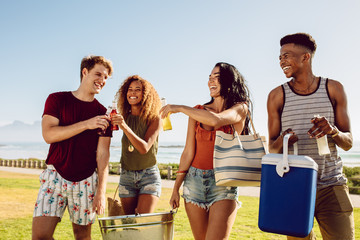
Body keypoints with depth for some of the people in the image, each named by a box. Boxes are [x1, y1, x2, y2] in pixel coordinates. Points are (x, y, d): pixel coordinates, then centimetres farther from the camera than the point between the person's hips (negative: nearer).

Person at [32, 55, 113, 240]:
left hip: (86, 180, 1)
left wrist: (101, 191, -8)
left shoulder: (103, 114, 4)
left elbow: (102, 154, 0)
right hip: (55, 175, 0)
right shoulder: (57, 99, 4)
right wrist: (86, 124, -17)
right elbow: (48, 134, -9)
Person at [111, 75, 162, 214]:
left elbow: (144, 148, -19)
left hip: (149, 175, -3)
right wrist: (111, 123, -9)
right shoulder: (125, 118, 5)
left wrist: (125, 127, -30)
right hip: (126, 176, 4)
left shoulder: (154, 119, -6)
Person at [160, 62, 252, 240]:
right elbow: (188, 152, 8)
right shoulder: (197, 111, 9)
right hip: (195, 181, 3)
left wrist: (180, 108, -13)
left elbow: (215, 119, -22)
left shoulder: (240, 109, 0)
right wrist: (176, 187, 6)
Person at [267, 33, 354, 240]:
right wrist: (281, 142, -17)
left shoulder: (333, 89, 5)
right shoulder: (277, 96, 4)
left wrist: (332, 131, -16)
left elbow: (348, 143, 7)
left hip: (332, 187, 0)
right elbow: (272, 147, 7)